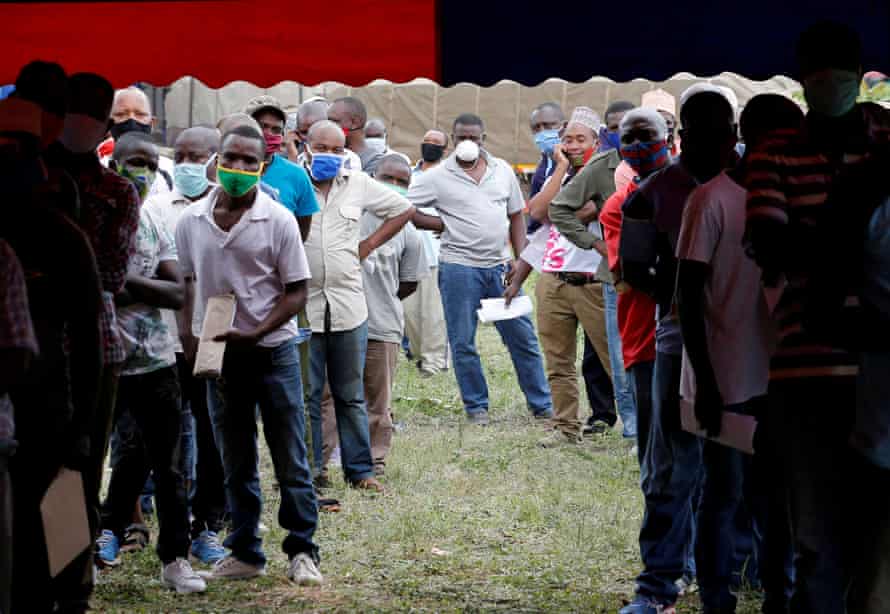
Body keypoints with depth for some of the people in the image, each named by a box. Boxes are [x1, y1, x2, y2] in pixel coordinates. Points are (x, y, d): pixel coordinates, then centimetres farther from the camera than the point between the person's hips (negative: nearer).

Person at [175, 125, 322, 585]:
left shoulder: (278, 220, -8)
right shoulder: (191, 221, 1)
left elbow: (296, 292, -6)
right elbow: (186, 283, 13)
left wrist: (254, 334, -18)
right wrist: (187, 335, -1)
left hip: (272, 352, -3)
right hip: (218, 354, 3)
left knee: (290, 460, 1)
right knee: (235, 464, 11)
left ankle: (302, 551, 9)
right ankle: (245, 553, 19)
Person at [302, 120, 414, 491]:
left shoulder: (358, 185, 9)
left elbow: (403, 210, 20)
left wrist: (369, 245, 11)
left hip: (348, 304, 3)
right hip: (303, 304, -3)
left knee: (351, 395, 9)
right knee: (305, 394, 0)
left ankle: (359, 469, 16)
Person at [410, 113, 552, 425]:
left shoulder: (503, 171, 8)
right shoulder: (438, 177, -2)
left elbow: (516, 216, 14)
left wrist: (520, 258, 4)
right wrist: (443, 225, -7)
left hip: (499, 266, 3)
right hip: (459, 268, -2)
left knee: (523, 337, 5)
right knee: (463, 343, 3)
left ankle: (541, 405, 13)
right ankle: (476, 407, 14)